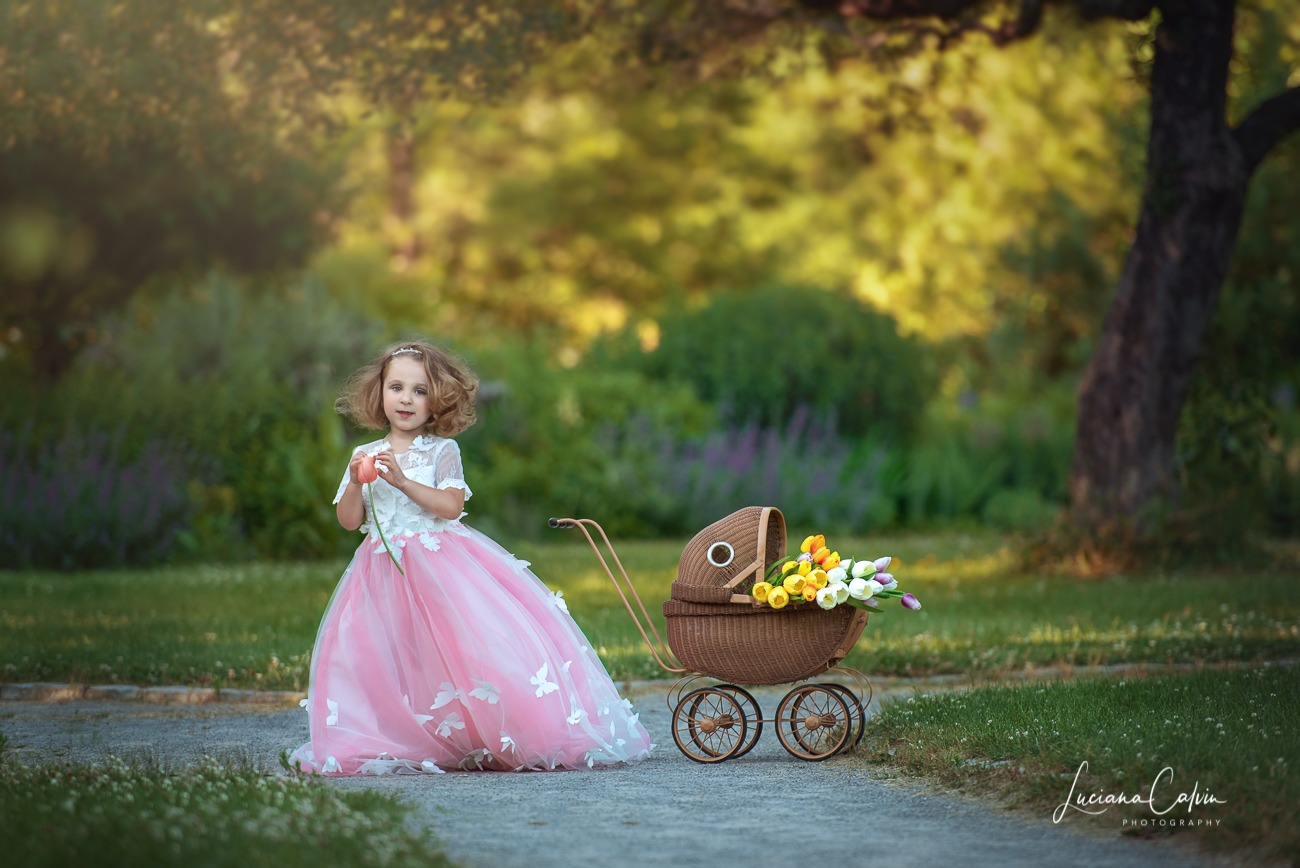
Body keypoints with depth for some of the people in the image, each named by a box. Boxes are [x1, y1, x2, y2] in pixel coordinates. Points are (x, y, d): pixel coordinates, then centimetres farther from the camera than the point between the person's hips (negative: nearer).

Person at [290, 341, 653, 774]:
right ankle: (407, 743, 3)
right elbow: (349, 520, 8)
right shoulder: (365, 457, 11)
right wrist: (356, 482, -8)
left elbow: (451, 506, -11)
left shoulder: (442, 451, 2)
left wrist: (403, 481, -17)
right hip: (385, 570, 3)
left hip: (442, 566, -3)